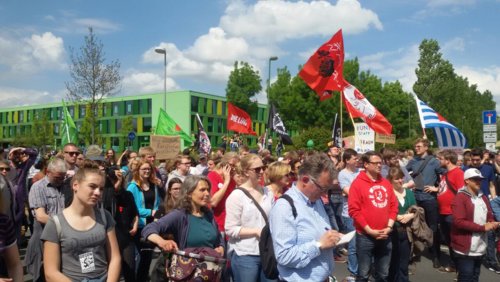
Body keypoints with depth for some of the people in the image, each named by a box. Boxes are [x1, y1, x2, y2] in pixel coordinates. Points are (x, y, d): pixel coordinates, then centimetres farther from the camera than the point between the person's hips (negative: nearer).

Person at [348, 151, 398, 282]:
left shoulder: (386, 183, 9)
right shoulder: (358, 183, -9)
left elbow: (393, 206, 11)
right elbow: (354, 210, -14)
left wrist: (389, 227, -1)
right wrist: (369, 230, -14)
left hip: (385, 236, 5)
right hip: (365, 236, -5)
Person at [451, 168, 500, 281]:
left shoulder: (483, 198, 13)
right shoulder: (460, 198, -13)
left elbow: (489, 217, 19)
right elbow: (459, 222, -21)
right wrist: (482, 227, -20)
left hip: (480, 247, 8)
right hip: (465, 248, -8)